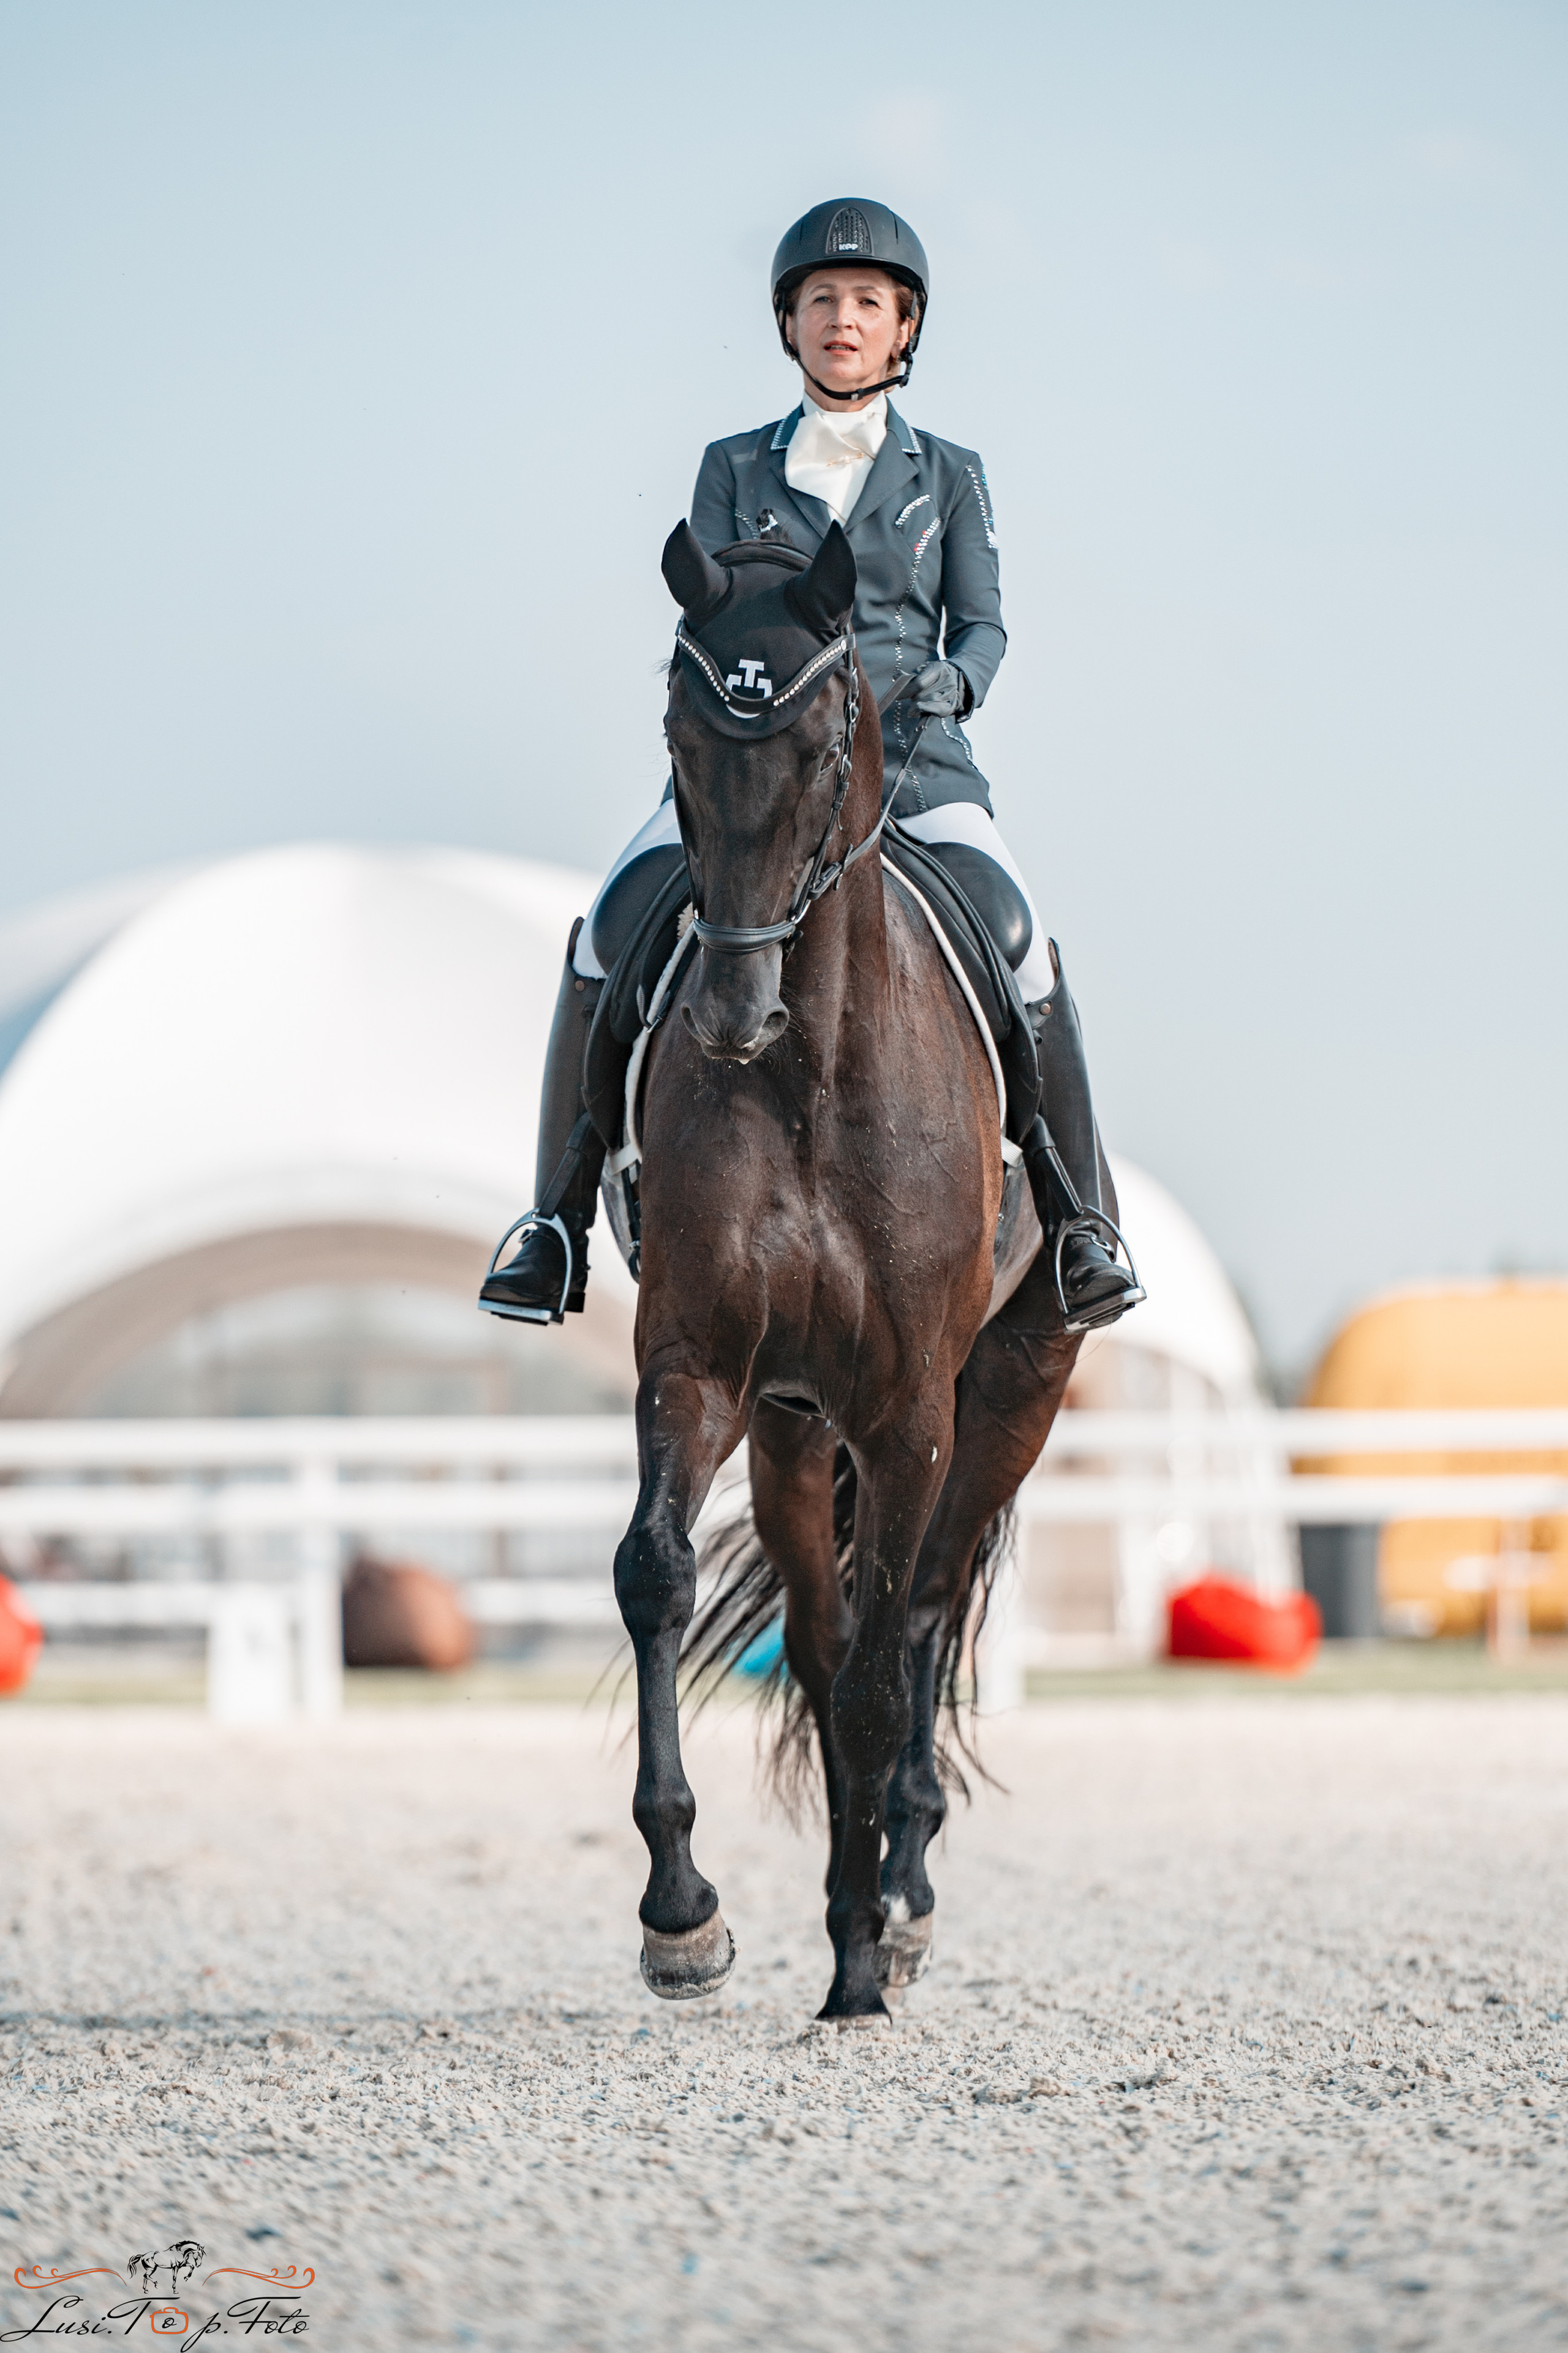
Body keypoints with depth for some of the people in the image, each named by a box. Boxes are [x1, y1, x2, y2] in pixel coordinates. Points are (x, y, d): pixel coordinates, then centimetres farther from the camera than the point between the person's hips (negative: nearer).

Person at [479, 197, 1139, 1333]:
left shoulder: (950, 476, 14)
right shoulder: (733, 470, 14)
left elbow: (982, 623, 7)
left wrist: (952, 679, -16)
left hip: (911, 763, -1)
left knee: (1016, 939, -28)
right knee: (611, 933, -23)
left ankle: (1079, 1218, -16)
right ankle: (558, 1217, -14)